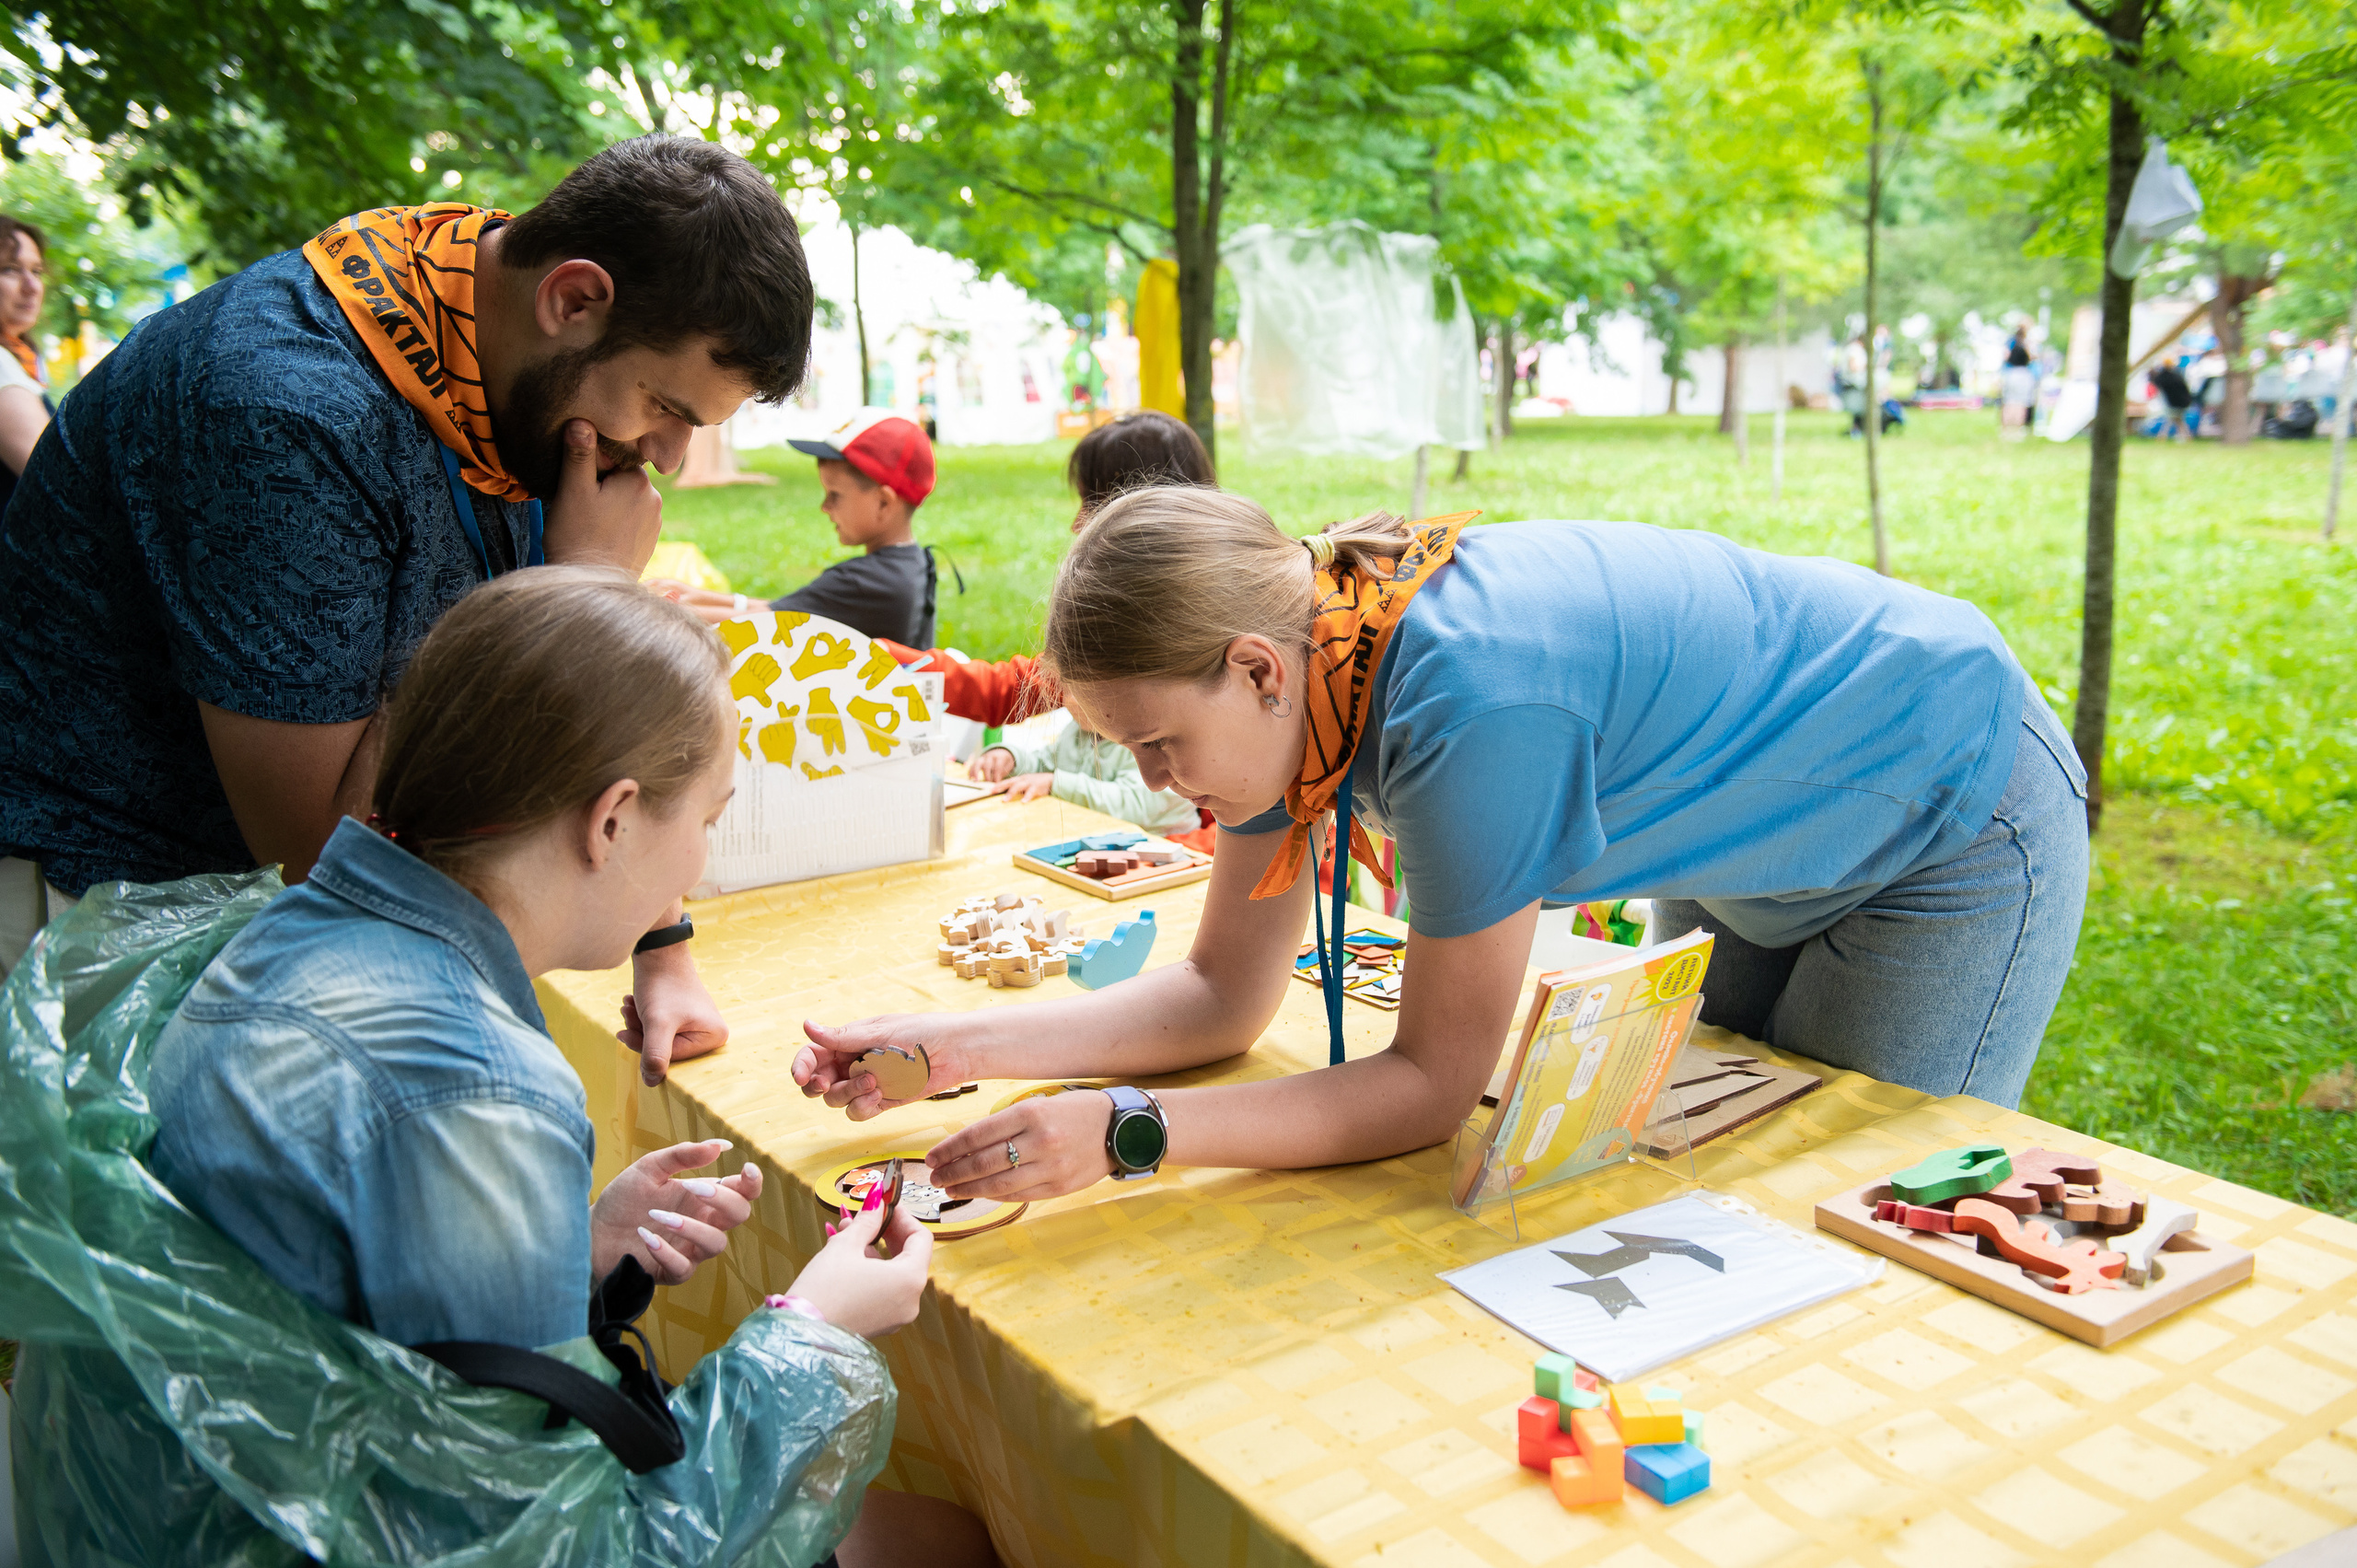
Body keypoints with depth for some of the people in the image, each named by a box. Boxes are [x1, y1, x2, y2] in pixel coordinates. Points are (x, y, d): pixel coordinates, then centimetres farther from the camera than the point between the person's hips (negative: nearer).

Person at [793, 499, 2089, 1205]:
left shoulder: (1467, 699, -41)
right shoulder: (1294, 665, -15)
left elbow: (1436, 1082, -30)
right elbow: (1222, 998, -8)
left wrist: (1128, 1135, -35)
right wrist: (947, 1048, -17)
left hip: (1957, 822, -7)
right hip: (1761, 860, 8)